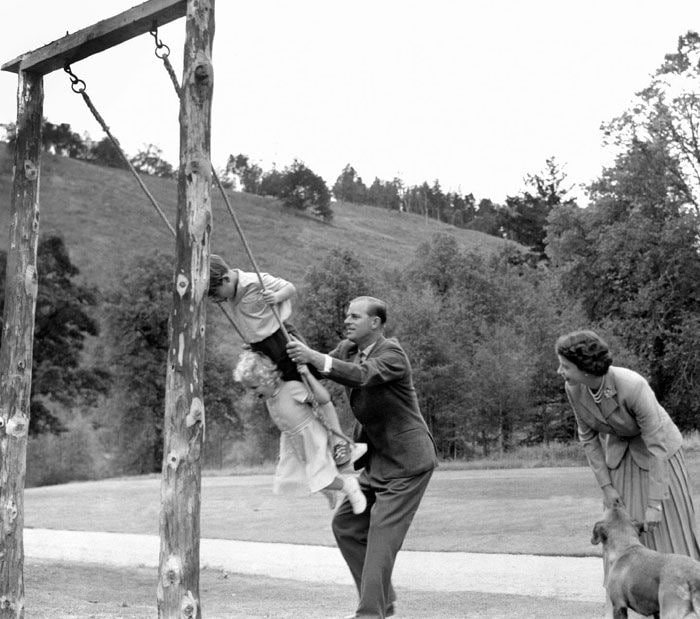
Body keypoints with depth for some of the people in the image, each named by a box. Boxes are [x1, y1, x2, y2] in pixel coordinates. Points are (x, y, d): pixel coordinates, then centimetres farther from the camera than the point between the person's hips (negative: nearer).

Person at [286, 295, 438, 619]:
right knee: (346, 524, 10)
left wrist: (315, 357, -44)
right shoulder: (348, 348, 7)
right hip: (378, 459, 9)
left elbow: (363, 375, -37)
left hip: (407, 461, -9)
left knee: (382, 534, -11)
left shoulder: (391, 352, -19)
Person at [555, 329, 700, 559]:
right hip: (618, 453, 5)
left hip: (657, 448, -4)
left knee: (667, 529, -1)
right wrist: (606, 486, -8)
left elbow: (657, 445, -30)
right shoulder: (573, 388, -19)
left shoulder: (633, 386, -36)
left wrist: (654, 504, -27)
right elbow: (588, 437, -5)